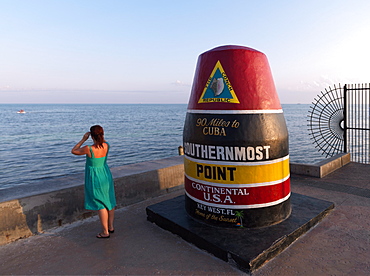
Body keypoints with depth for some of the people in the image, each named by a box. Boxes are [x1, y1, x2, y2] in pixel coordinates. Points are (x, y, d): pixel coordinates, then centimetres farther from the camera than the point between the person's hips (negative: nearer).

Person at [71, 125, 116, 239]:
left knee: (100, 205, 6)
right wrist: (100, 136, 2)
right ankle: (111, 227, 31)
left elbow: (73, 151, -6)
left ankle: (105, 232, 17)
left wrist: (83, 139, -4)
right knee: (110, 201, 16)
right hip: (106, 175, 6)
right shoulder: (106, 146, -9)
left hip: (95, 178, -5)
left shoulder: (89, 149, -24)